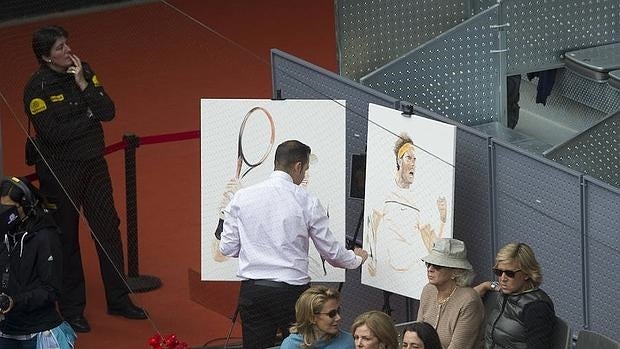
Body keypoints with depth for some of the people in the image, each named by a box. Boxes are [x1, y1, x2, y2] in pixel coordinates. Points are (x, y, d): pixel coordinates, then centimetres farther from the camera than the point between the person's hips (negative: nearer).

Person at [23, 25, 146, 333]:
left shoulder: (83, 71, 1)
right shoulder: (37, 88, -14)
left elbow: (107, 112, -5)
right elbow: (52, 132, -22)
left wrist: (82, 84, -16)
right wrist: (87, 117, -11)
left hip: (93, 165, 5)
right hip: (59, 173, -5)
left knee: (109, 230, 8)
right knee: (66, 240, 4)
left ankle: (118, 299, 20)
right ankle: (71, 309, 15)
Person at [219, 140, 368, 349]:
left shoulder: (242, 198, 1)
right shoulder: (307, 202, -4)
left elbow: (228, 248, 5)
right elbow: (331, 252, 4)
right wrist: (357, 259, 25)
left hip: (252, 291, 3)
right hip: (291, 291, -2)